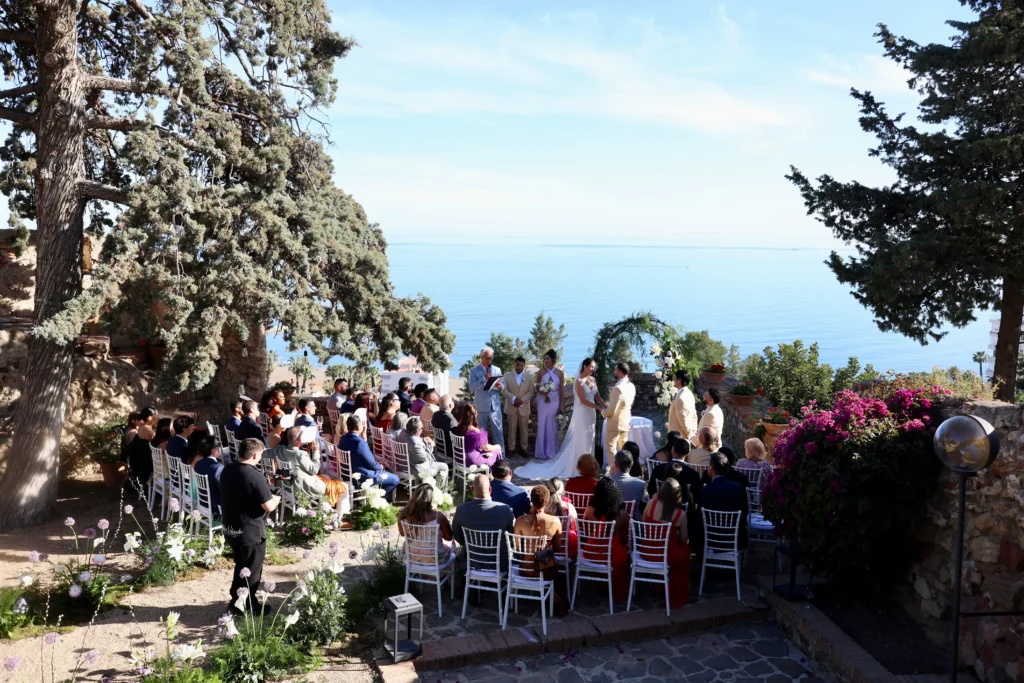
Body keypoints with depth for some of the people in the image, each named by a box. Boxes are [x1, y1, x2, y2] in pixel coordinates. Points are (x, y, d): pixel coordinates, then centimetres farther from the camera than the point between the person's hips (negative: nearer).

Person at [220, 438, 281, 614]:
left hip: (230, 530, 7)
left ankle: (236, 602, 35)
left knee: (241, 566, 25)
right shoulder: (255, 476, -25)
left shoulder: (227, 471, 0)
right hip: (251, 532, -7)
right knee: (251, 571, 11)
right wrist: (276, 499, -1)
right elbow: (268, 507, -22)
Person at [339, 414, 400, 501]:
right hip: (361, 477, -9)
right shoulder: (360, 442, -29)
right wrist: (380, 467, 2)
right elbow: (371, 464, -20)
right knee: (395, 480, 2)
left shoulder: (343, 438, -2)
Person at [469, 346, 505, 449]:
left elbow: (503, 385, 11)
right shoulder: (474, 371, -3)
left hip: (495, 406, 3)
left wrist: (501, 386, -13)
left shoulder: (497, 370, 9)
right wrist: (484, 378, -23)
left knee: (498, 432, 3)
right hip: (481, 407, -2)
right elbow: (472, 388, -14)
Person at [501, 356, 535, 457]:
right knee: (512, 429, 6)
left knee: (524, 429, 8)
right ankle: (511, 448, 15)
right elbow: (504, 390, -6)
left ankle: (523, 448, 18)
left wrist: (522, 400, -17)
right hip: (511, 407, -1)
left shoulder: (529, 377, 3)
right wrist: (514, 398, -20)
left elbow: (530, 392, -2)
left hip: (524, 407, 1)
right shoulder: (507, 375, -1)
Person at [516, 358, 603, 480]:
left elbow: (597, 396, 8)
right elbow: (583, 400, -19)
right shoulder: (579, 381, -16)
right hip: (582, 414, -7)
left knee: (589, 439, 11)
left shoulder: (593, 379, 7)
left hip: (591, 413, 7)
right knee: (582, 440, 0)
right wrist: (598, 407, -21)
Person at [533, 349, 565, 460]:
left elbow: (561, 390, 1)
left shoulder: (559, 373, -3)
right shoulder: (541, 372, -3)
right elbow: (537, 387, 5)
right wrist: (541, 392, -18)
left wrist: (561, 405, 0)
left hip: (555, 402, 0)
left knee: (553, 426, 7)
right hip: (543, 402, 0)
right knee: (542, 425, 2)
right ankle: (542, 451, 12)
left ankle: (552, 451, 19)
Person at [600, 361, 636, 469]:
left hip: (615, 423, -8)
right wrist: (611, 397, 9)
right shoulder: (631, 386, 2)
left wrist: (603, 412, -5)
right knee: (623, 448, 18)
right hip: (625, 422, 8)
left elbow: (611, 410, -25)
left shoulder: (618, 388, -26)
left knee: (610, 447, 3)